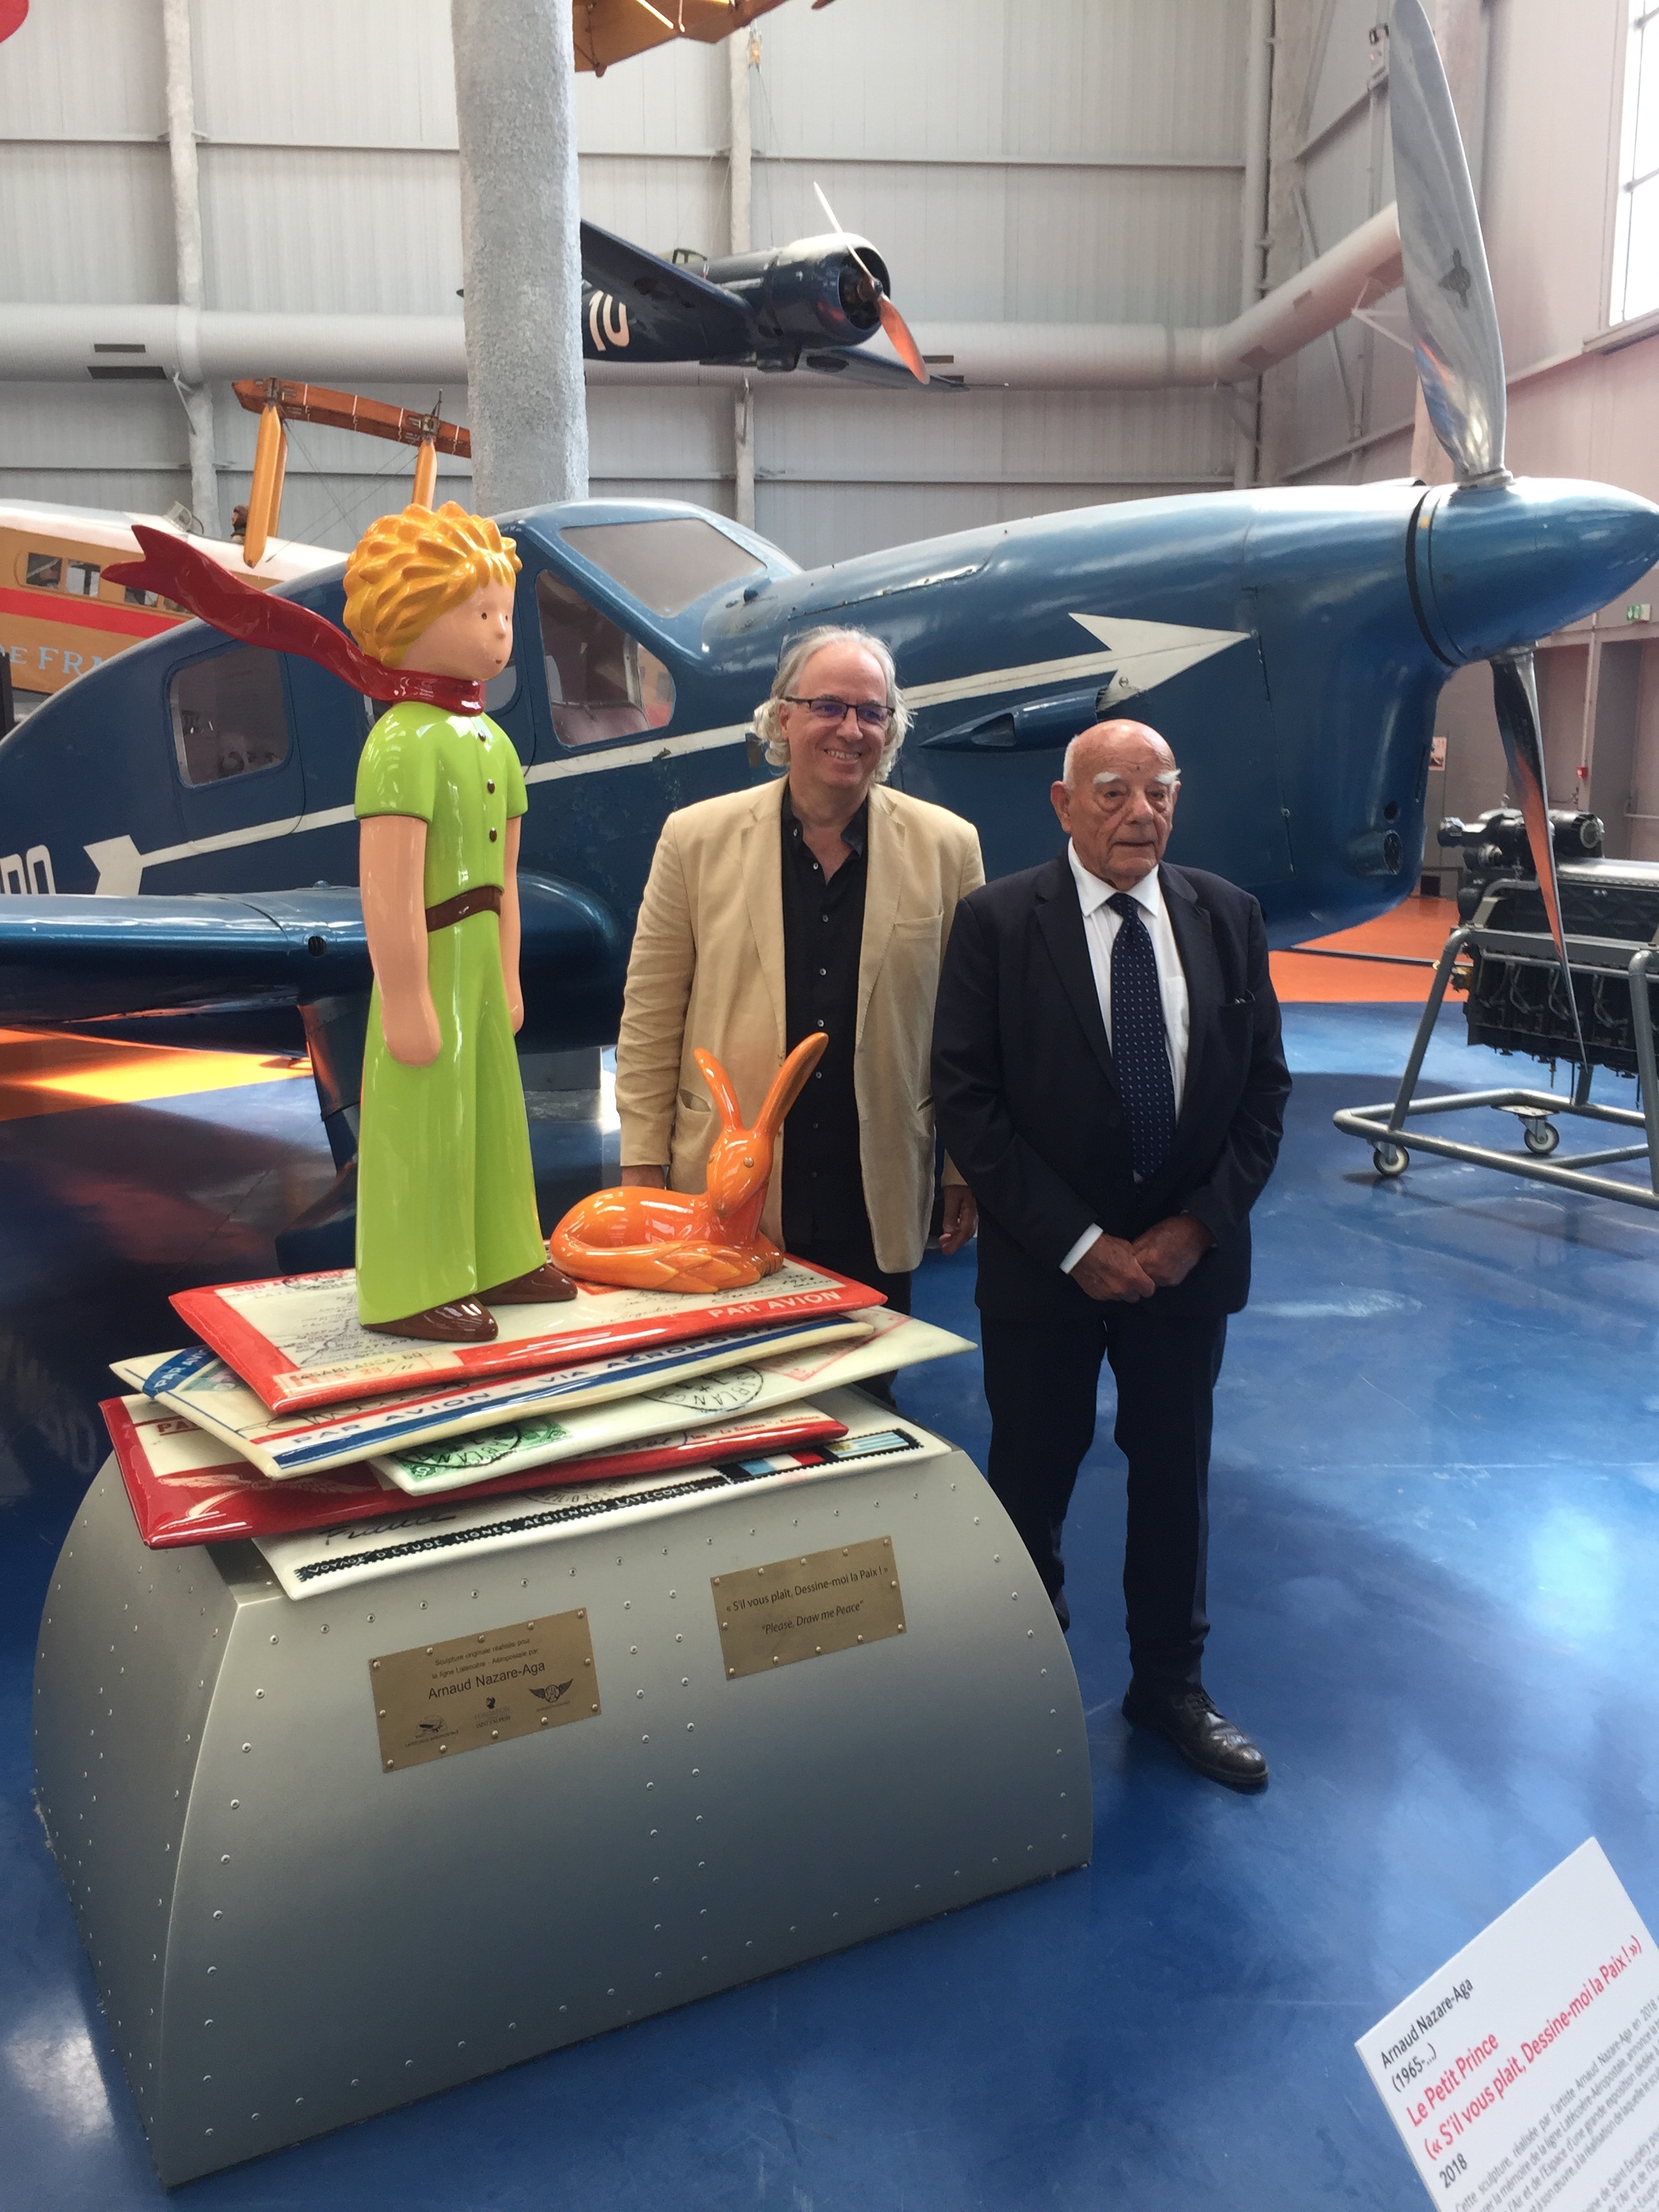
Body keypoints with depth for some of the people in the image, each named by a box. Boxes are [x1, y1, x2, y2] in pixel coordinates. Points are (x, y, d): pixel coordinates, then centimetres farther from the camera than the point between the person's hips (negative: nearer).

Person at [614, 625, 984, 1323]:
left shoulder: (947, 848, 0)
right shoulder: (697, 839, -1)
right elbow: (650, 1019, 2)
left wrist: (967, 1172, 6)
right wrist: (642, 1167, 0)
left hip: (875, 1207, 1)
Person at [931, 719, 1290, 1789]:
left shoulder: (1228, 916, 1)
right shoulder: (997, 922, -9)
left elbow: (1265, 1088, 3)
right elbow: (968, 1101, -13)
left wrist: (1199, 1225, -9)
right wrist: (1078, 1244, -16)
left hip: (1187, 1258, 3)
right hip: (1044, 1264, -2)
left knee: (1177, 1471, 16)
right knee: (1033, 1473, 12)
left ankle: (1172, 1682, 37)